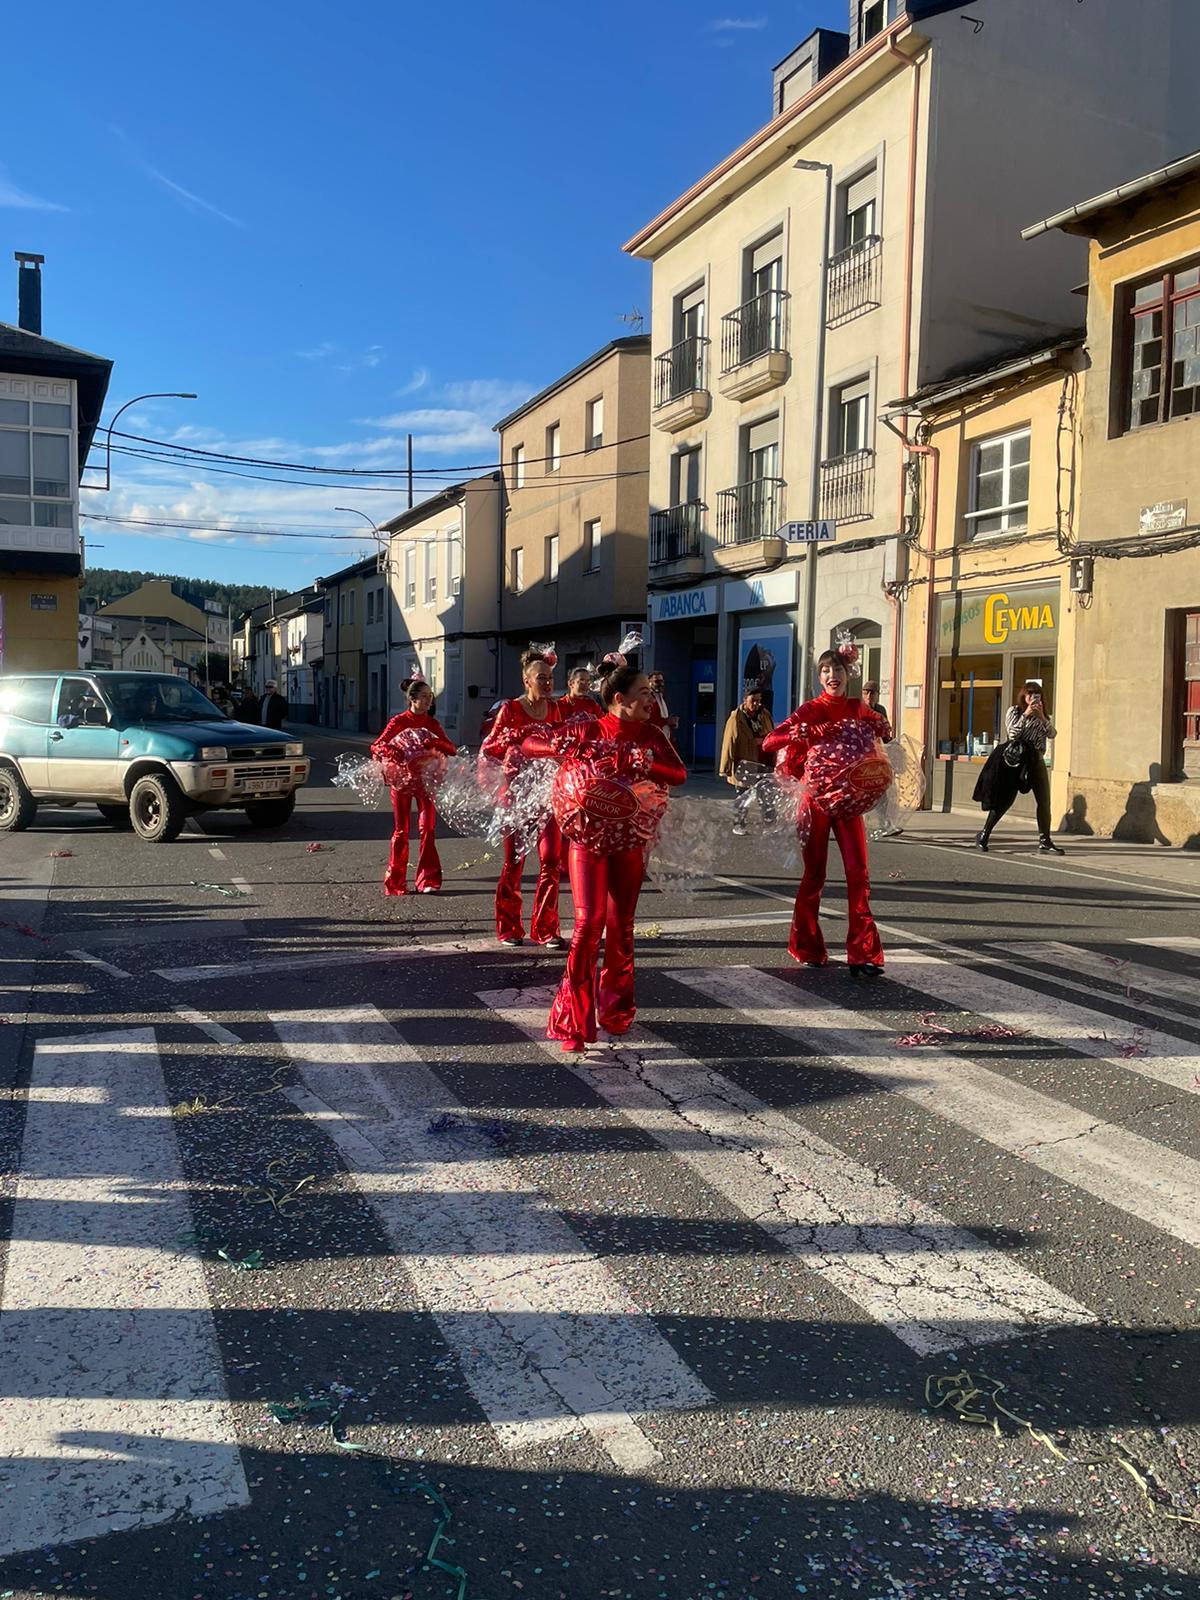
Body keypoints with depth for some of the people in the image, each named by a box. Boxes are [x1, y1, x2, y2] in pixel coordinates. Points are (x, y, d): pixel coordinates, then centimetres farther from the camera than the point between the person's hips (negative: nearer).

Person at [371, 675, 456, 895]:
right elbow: (376, 746, -8)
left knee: (427, 828, -4)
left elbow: (451, 750, -1)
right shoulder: (398, 722, -4)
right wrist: (391, 752, -30)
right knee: (402, 830, 4)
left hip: (426, 780, 2)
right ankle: (395, 883, 12)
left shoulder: (432, 724, 6)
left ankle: (428, 881, 2)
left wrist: (434, 742, -20)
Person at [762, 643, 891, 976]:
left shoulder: (857, 708, 4)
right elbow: (769, 743, -15)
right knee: (814, 874, 6)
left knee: (858, 872, -6)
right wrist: (805, 733, -30)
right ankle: (807, 947, 24)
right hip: (815, 796, -3)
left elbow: (883, 729, 24)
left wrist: (879, 729, 0)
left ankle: (863, 953, -2)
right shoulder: (810, 710, -6)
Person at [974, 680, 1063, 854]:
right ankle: (984, 834, 11)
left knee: (1044, 800, -3)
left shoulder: (1042, 714, 13)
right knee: (1005, 799, -1)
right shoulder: (1014, 711, 1)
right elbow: (1012, 734, -13)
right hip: (1015, 760, -4)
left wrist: (1042, 717, -13)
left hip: (1036, 761, 4)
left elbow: (1052, 733, -2)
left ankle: (1044, 841, 1)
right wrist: (1025, 715, -18)